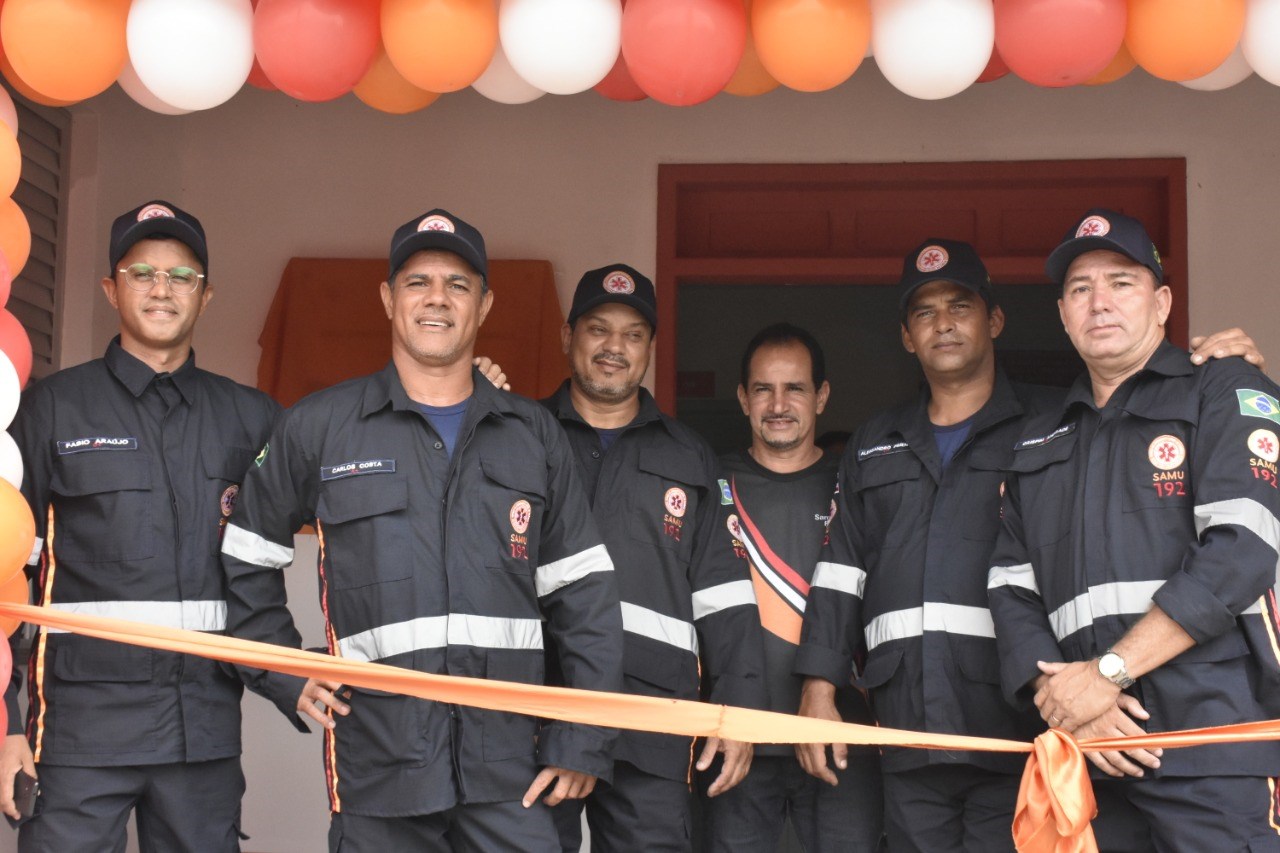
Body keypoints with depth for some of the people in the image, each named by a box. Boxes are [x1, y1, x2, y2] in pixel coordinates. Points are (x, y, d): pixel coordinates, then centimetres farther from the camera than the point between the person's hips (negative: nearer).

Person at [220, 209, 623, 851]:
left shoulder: (533, 433, 11)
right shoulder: (317, 427, 6)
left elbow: (584, 598, 10)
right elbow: (246, 563, 15)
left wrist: (580, 744, 4)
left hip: (511, 771, 1)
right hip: (377, 767, -1)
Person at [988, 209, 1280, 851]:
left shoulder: (1225, 393, 5)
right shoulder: (1039, 443, 21)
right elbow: (1011, 589, 12)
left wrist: (1108, 671, -13)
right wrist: (1067, 704, -6)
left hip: (1213, 744, -4)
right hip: (1091, 752, 5)